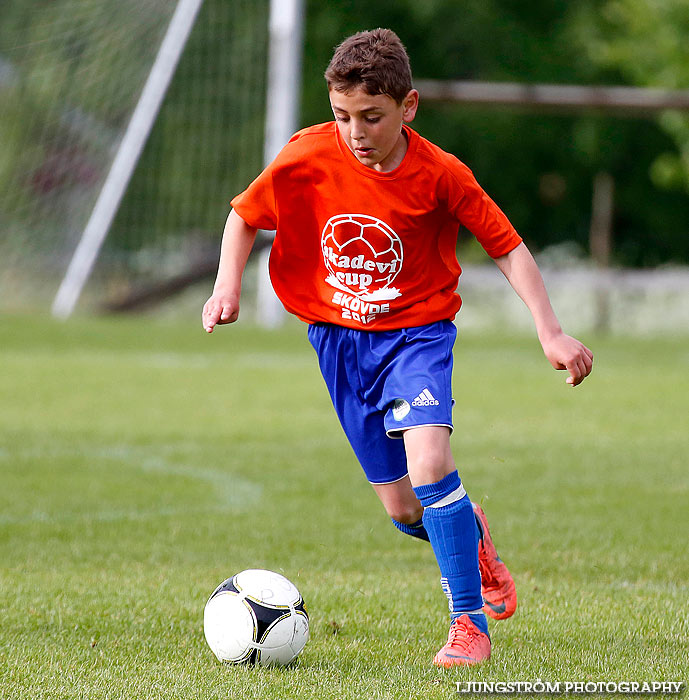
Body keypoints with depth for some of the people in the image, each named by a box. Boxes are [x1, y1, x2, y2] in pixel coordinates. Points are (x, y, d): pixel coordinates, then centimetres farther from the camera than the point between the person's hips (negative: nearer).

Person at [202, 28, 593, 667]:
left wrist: (549, 331, -13)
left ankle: (469, 622, -15)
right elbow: (244, 215, 3)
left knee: (428, 461, -27)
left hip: (415, 331, -2)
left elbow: (508, 247, -7)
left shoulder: (440, 175, -16)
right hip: (337, 340, 2)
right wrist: (228, 284, -13)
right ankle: (469, 535, 40)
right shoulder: (307, 158, -12)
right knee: (404, 511, 4)